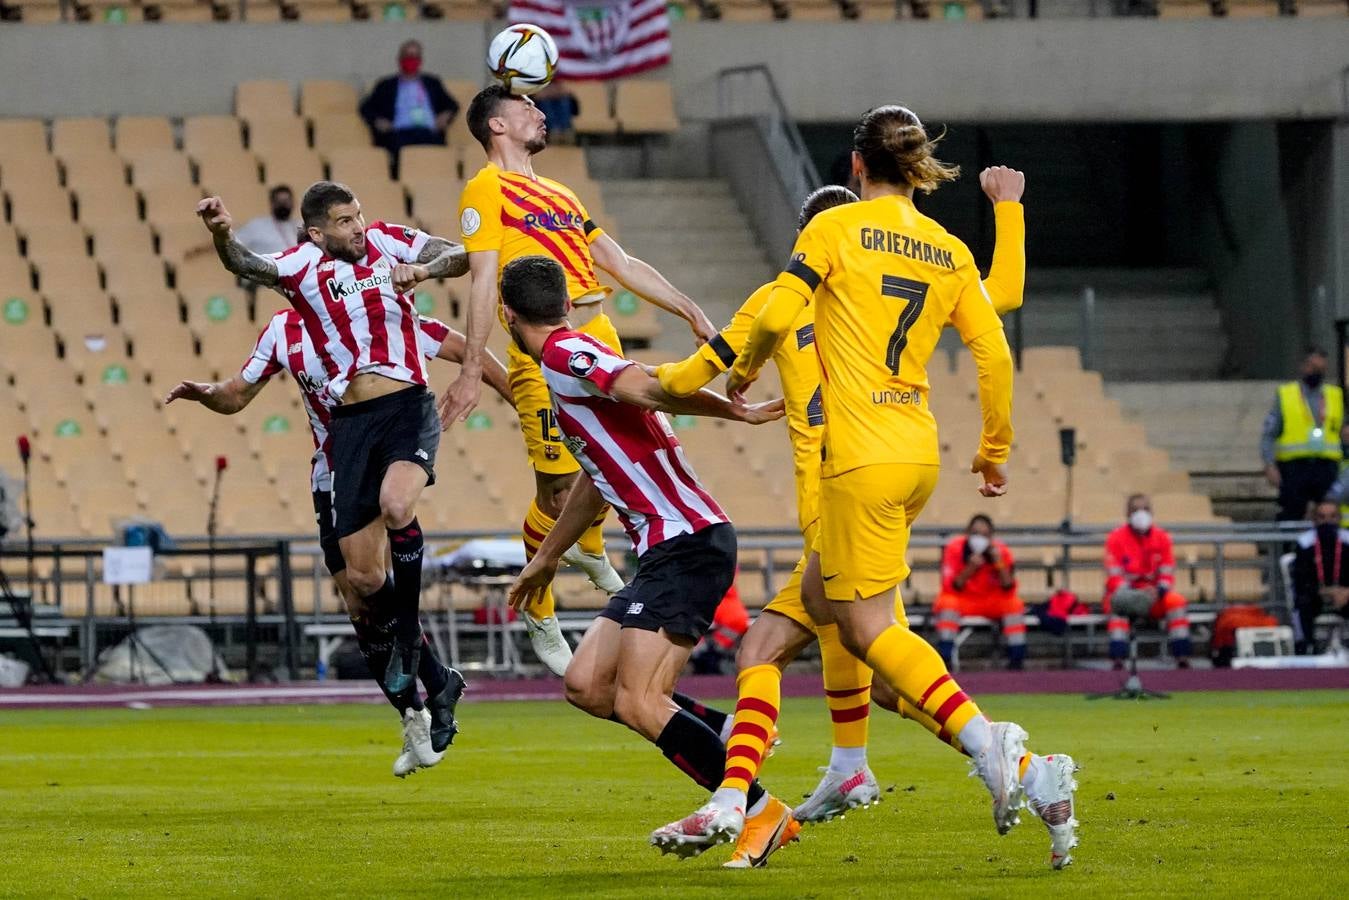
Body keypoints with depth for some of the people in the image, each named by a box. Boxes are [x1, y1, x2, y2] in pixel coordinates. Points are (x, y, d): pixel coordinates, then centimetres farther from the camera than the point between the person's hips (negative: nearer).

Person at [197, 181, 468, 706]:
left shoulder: (385, 241, 6)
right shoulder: (305, 264, 1)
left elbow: (459, 258, 5)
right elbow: (251, 267, -18)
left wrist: (422, 269, -16)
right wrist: (223, 238, -39)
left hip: (408, 407, -1)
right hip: (351, 423, 1)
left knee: (395, 505, -31)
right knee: (362, 578, 0)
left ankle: (408, 636, -9)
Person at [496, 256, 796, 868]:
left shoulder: (567, 356, -9)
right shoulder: (571, 372, 22)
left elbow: (650, 390, -28)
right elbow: (595, 478, 36)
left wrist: (736, 413, -23)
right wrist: (546, 557, 48)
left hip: (688, 544, -10)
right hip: (665, 551, 10)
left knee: (636, 702, -16)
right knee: (586, 685, 6)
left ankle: (763, 812, -12)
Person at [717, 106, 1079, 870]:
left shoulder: (835, 228, -6)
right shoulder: (950, 252, 8)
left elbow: (778, 316, -13)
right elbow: (994, 352, 6)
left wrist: (745, 370, 8)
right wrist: (996, 449, 17)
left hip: (864, 456, -7)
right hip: (920, 453, 7)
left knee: (871, 627, -4)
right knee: (822, 590, 20)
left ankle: (990, 745, -21)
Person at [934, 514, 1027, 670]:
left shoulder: (1001, 551, -13)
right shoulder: (955, 548, -16)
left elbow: (1009, 590, -17)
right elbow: (950, 588, -22)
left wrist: (1000, 564, -32)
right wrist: (970, 568, -37)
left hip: (992, 602, 1)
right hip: (963, 600, -1)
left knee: (1014, 604, -25)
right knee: (947, 603, -32)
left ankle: (1016, 661, -18)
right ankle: (944, 659, -29)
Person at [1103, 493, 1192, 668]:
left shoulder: (1161, 537, 3)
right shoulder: (1116, 538, -4)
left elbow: (1167, 574, -1)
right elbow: (1114, 577, -9)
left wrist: (1158, 591, -24)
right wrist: (1130, 594, -29)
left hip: (1154, 595, 2)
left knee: (1176, 600, -28)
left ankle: (1182, 659, -29)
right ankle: (1118, 662, -47)